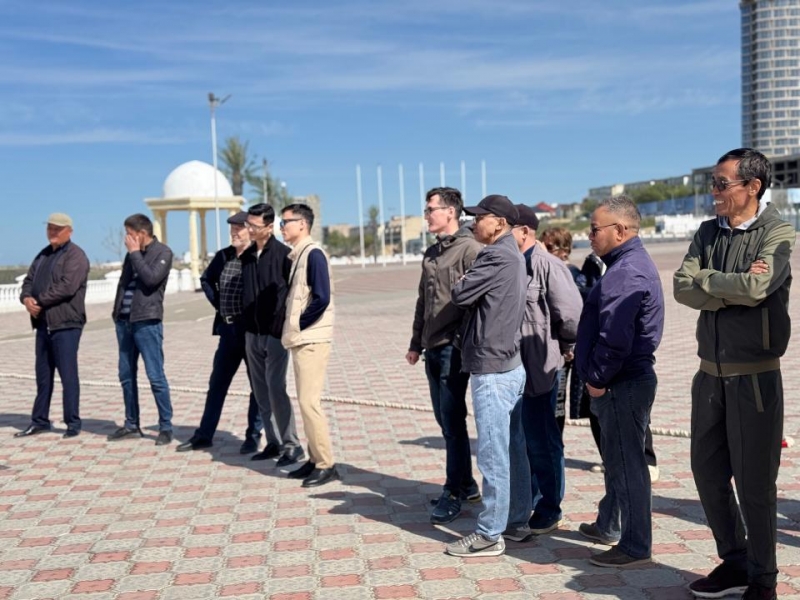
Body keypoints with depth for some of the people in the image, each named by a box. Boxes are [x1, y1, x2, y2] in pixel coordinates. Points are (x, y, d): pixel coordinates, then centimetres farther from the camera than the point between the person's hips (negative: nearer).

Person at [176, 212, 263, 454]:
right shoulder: (223, 256, 8)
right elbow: (206, 279, 25)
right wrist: (218, 303, 13)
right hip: (228, 329, 7)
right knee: (217, 383, 13)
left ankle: (253, 436, 16)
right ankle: (204, 434, 23)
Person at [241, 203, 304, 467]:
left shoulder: (283, 254, -10)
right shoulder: (246, 256, 9)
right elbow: (244, 293, 15)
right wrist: (245, 325, 10)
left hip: (275, 334, -7)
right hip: (252, 334, 7)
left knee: (275, 388, -10)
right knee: (261, 391, 10)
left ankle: (292, 446, -1)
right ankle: (274, 443, 20)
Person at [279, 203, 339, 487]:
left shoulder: (313, 253, -12)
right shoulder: (297, 255, 15)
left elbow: (322, 298, -20)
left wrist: (299, 325, -12)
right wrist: (292, 327, 7)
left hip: (311, 340, -9)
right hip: (300, 340, 9)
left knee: (309, 402, -9)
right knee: (306, 402, 12)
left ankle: (326, 464, -1)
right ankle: (315, 459, 19)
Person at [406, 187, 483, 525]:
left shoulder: (469, 249, -10)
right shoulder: (431, 254, 16)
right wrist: (416, 343, 20)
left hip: (454, 349, -8)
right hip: (433, 350, 8)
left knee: (453, 422, -3)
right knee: (446, 421, 13)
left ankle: (454, 492, 8)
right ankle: (466, 485, 25)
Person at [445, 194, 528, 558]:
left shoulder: (496, 256, -16)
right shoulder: (512, 255, 17)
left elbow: (460, 295, -15)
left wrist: (462, 282, 3)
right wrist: (470, 283, 4)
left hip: (492, 370, -10)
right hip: (510, 364, 10)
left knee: (493, 454, -4)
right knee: (513, 449, 15)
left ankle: (489, 535, 3)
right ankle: (517, 520, 25)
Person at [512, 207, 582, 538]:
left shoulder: (546, 265, -15)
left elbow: (571, 314, -17)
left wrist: (563, 347, -3)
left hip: (539, 369, -8)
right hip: (512, 366, 8)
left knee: (541, 441, 4)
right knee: (520, 439, 18)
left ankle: (548, 511, 19)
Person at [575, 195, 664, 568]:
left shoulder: (626, 272, -21)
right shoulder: (631, 263, 15)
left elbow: (615, 337, -27)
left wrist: (598, 378, -15)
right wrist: (597, 375, 15)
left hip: (622, 384, -11)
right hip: (622, 381, 11)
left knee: (626, 463, -1)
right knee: (617, 459, 21)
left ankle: (635, 547, 9)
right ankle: (609, 526, 37)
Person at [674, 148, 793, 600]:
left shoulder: (779, 234, -8)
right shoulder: (709, 232, 8)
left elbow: (756, 287, -25)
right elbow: (682, 288, -6)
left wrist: (705, 279, -11)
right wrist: (736, 289, -17)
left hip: (755, 375, -6)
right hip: (711, 373, 6)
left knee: (754, 482, 3)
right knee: (708, 471, 13)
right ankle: (735, 563, 30)